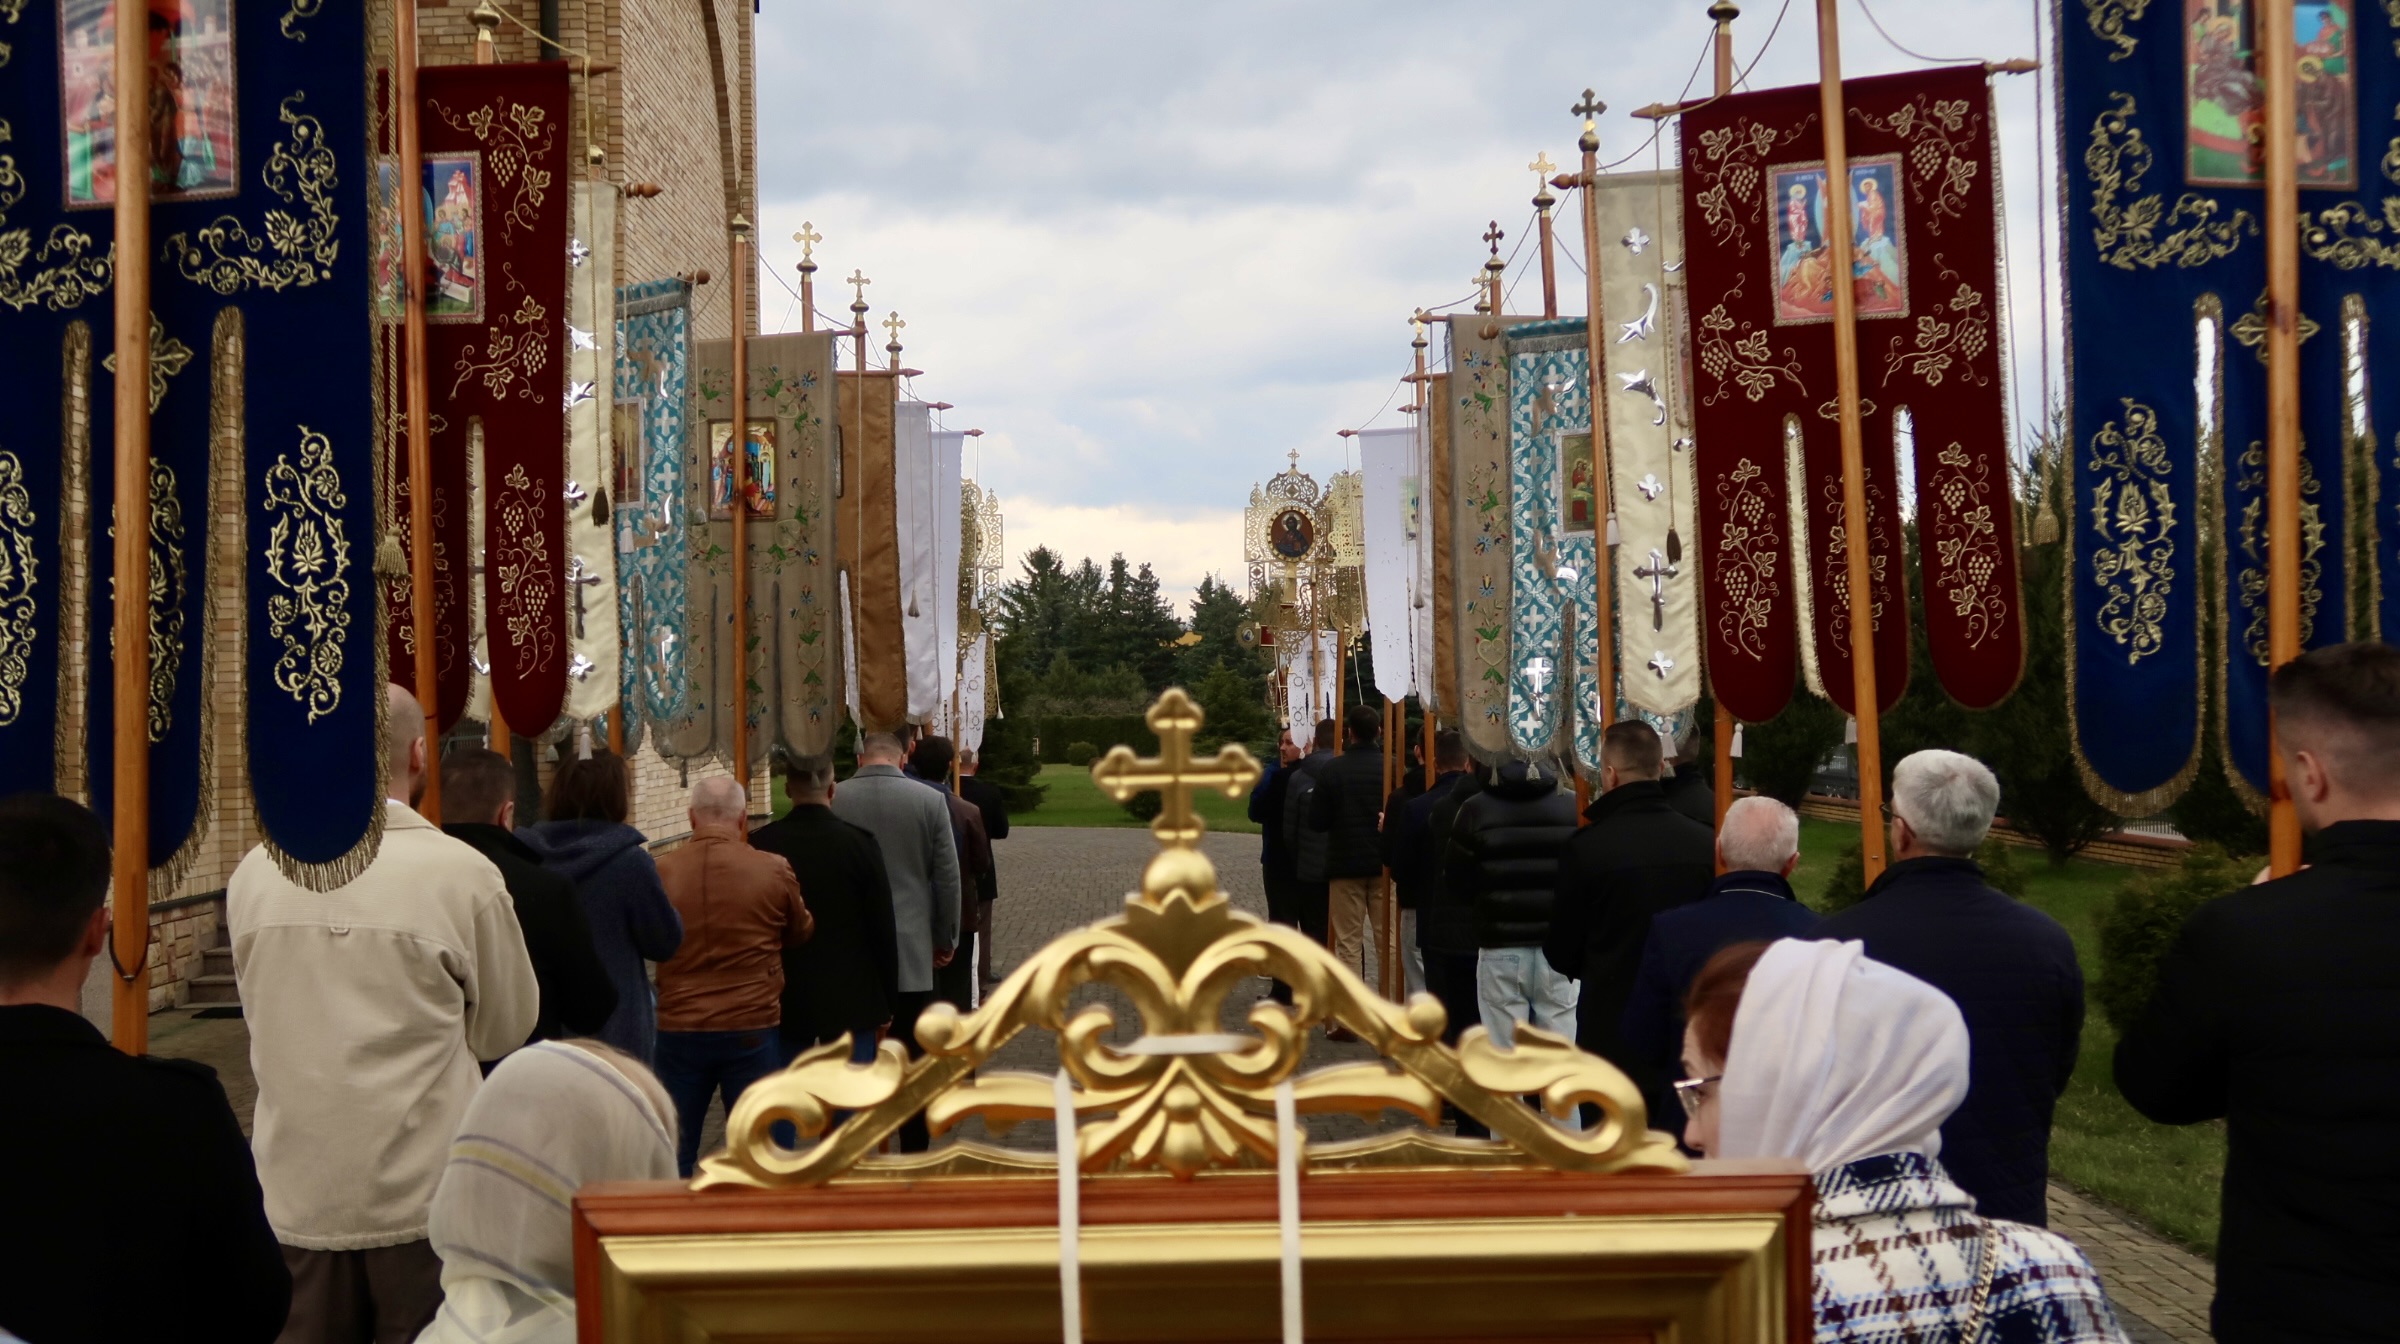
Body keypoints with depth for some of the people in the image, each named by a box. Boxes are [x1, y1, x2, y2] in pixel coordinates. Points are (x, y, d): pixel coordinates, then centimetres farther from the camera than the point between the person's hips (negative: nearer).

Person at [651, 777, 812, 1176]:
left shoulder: (661, 871, -7)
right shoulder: (773, 870, -10)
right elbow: (800, 933, 8)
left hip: (678, 1029, 1)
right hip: (752, 1028, -1)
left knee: (673, 1154, 12)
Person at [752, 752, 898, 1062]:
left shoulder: (760, 844, -5)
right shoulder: (859, 844, -8)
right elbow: (883, 930, -4)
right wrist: (885, 1005, 6)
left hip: (784, 1002, 2)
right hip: (851, 1001, -1)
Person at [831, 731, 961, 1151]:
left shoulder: (832, 801, -3)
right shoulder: (929, 801, -5)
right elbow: (948, 878, -3)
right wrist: (945, 940, 10)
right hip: (911, 951, -1)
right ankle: (915, 1158, 14)